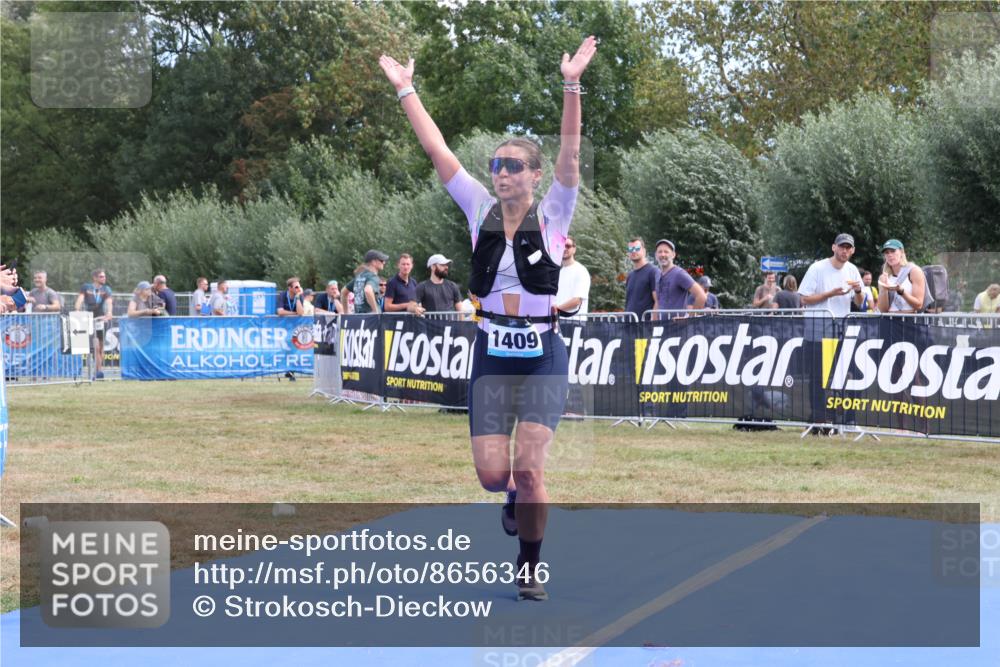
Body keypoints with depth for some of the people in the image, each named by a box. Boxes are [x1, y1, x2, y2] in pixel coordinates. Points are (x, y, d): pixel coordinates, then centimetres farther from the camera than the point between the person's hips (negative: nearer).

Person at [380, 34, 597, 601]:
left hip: (543, 357, -3)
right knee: (492, 473, -3)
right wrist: (405, 90, 0)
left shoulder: (552, 215, -4)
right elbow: (437, 150, 2)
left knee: (529, 467, -9)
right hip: (492, 354, 3)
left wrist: (572, 86, -28)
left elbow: (570, 154, -17)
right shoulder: (480, 209, 3)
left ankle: (531, 569, 10)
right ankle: (517, 497, 35)